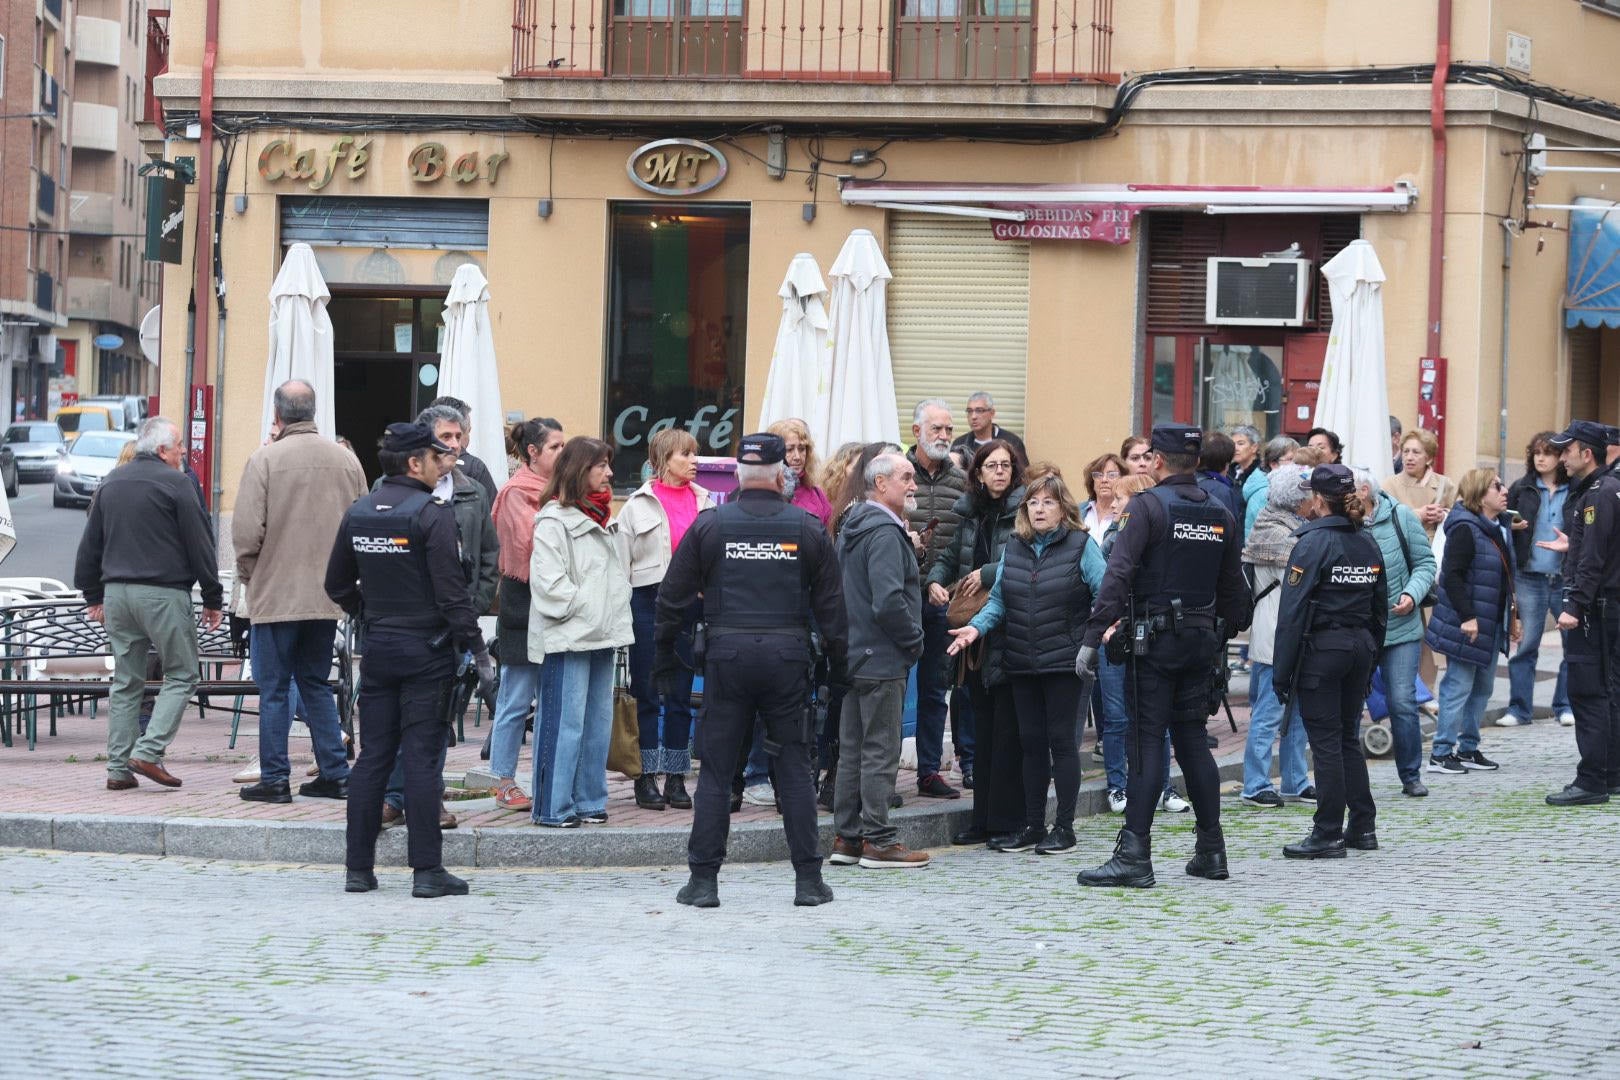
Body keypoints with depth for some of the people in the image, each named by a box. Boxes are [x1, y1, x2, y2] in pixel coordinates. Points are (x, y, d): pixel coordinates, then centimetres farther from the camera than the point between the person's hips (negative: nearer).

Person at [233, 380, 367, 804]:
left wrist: (247, 574, 3)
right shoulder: (346, 460, 4)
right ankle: (334, 773, 13)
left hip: (276, 594, -5)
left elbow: (246, 531, -14)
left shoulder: (265, 459, -11)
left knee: (274, 688, 3)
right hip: (328, 596, 5)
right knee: (316, 682, 16)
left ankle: (274, 779, 4)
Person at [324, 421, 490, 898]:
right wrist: (477, 648, -10)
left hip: (378, 648, 5)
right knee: (422, 757, -4)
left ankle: (358, 868, 10)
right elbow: (451, 591, -16)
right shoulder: (432, 513, -13)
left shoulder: (357, 513, 7)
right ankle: (427, 871, -3)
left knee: (372, 756, 9)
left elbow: (338, 585, 14)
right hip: (426, 650, -5)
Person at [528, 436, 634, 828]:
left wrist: (616, 615, 11)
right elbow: (549, 583, -17)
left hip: (600, 635, 9)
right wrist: (587, 606, -12)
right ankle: (554, 807, -4)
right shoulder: (554, 520, -10)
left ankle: (588, 800, 17)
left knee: (598, 722, 10)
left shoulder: (598, 519, 18)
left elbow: (616, 573, 24)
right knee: (564, 723, -8)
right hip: (567, 637, -9)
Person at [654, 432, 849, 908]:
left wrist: (664, 659, 13)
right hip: (789, 658, 0)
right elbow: (830, 603, 5)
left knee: (716, 770, 4)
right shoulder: (808, 527, 2)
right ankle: (808, 880, 7)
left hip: (727, 655, 0)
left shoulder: (709, 525, 1)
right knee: (795, 769, 7)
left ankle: (703, 879, 3)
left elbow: (673, 597, 4)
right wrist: (838, 662, 14)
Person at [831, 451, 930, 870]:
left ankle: (847, 838, 17)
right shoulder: (885, 533, -17)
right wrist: (914, 641, -12)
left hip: (853, 656, 10)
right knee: (880, 752, -4)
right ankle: (878, 842, 0)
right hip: (882, 660, -10)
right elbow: (889, 601, -26)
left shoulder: (852, 528, 14)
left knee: (852, 749, 13)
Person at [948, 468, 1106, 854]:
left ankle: (1064, 827, 6)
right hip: (1022, 663, 5)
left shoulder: (1081, 545, -3)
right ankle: (1033, 825, 18)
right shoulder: (1014, 546, 11)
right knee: (1031, 742, 10)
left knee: (1061, 739, -1)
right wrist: (977, 627, -4)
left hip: (1064, 662, -5)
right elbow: (999, 600, 12)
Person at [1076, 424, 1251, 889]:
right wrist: (1223, 636, 24)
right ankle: (1211, 851, 15)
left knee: (1148, 741, -7)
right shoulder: (1220, 514, 10)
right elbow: (1232, 586, 16)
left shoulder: (1148, 506, -9)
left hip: (1155, 640, -6)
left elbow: (1118, 575, -17)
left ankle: (1134, 854, -10)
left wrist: (1092, 637, -17)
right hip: (1201, 640, 6)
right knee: (1192, 738, 13)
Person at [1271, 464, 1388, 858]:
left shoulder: (1313, 542, -12)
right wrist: (1370, 660, 20)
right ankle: (1363, 827, 17)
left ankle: (1328, 835, -2)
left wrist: (1283, 672, -12)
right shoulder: (1368, 545, 10)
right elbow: (1380, 608, 14)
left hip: (1321, 649, -7)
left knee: (1325, 741, -3)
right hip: (1360, 647, 7)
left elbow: (1293, 610, -14)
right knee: (1348, 737, 15)